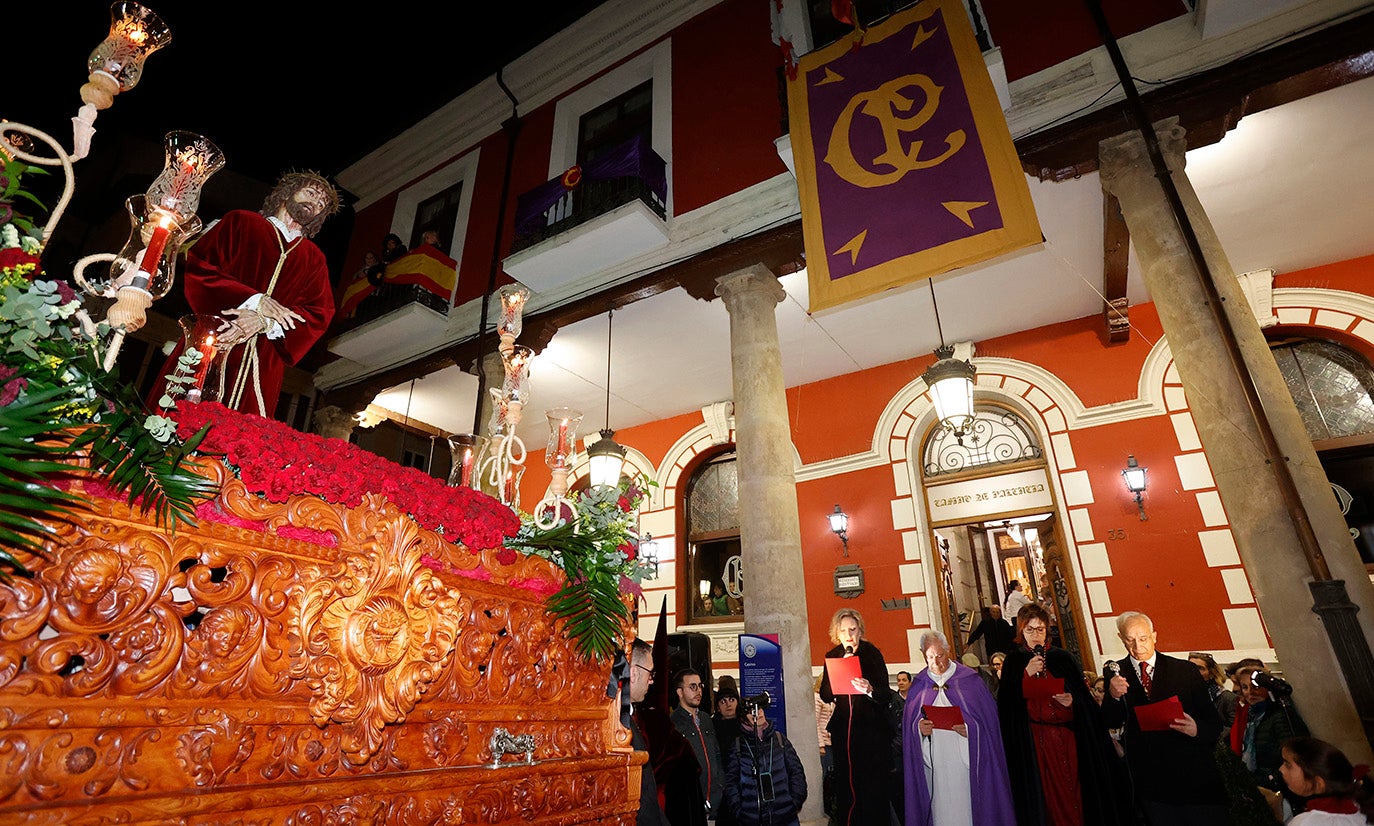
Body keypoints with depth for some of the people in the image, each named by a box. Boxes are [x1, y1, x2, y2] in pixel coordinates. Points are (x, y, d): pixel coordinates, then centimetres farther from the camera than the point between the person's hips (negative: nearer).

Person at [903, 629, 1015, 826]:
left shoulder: (969, 679, 2)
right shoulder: (918, 685, 9)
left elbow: (989, 716, 0)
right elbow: (908, 722, 8)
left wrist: (969, 729, -16)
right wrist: (918, 727, -13)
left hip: (965, 761, -1)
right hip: (934, 763, 2)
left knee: (966, 807, 0)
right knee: (941, 809, 2)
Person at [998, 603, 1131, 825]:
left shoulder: (1063, 658, 7)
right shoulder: (1013, 662, 1)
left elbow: (1085, 697, 7)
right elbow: (1007, 705, -9)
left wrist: (1072, 701, -14)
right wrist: (1027, 674, -18)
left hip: (1068, 737, 2)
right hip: (1035, 741, -2)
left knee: (1074, 789, 5)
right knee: (1050, 797, 2)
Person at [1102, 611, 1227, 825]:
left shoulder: (1186, 671, 0)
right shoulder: (1116, 672, 0)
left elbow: (1214, 723, 2)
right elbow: (1112, 723, -5)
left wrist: (1196, 729, -21)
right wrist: (1113, 696, -25)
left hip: (1194, 777, 0)